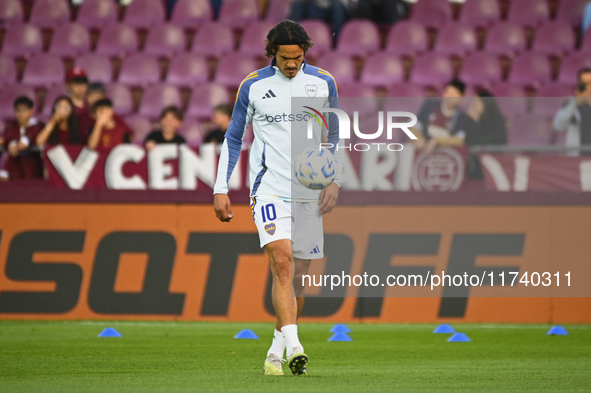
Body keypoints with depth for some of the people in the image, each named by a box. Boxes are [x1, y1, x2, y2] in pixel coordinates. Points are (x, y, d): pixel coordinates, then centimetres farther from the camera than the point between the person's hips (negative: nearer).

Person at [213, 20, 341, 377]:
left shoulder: (323, 83, 5)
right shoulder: (253, 86, 0)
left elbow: (334, 137, 15)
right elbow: (234, 139, 8)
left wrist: (334, 181, 4)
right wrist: (221, 189, 3)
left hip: (310, 193, 3)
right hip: (270, 188, -3)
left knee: (299, 275, 6)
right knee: (282, 263, -21)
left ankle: (277, 351, 21)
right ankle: (293, 347, -29)